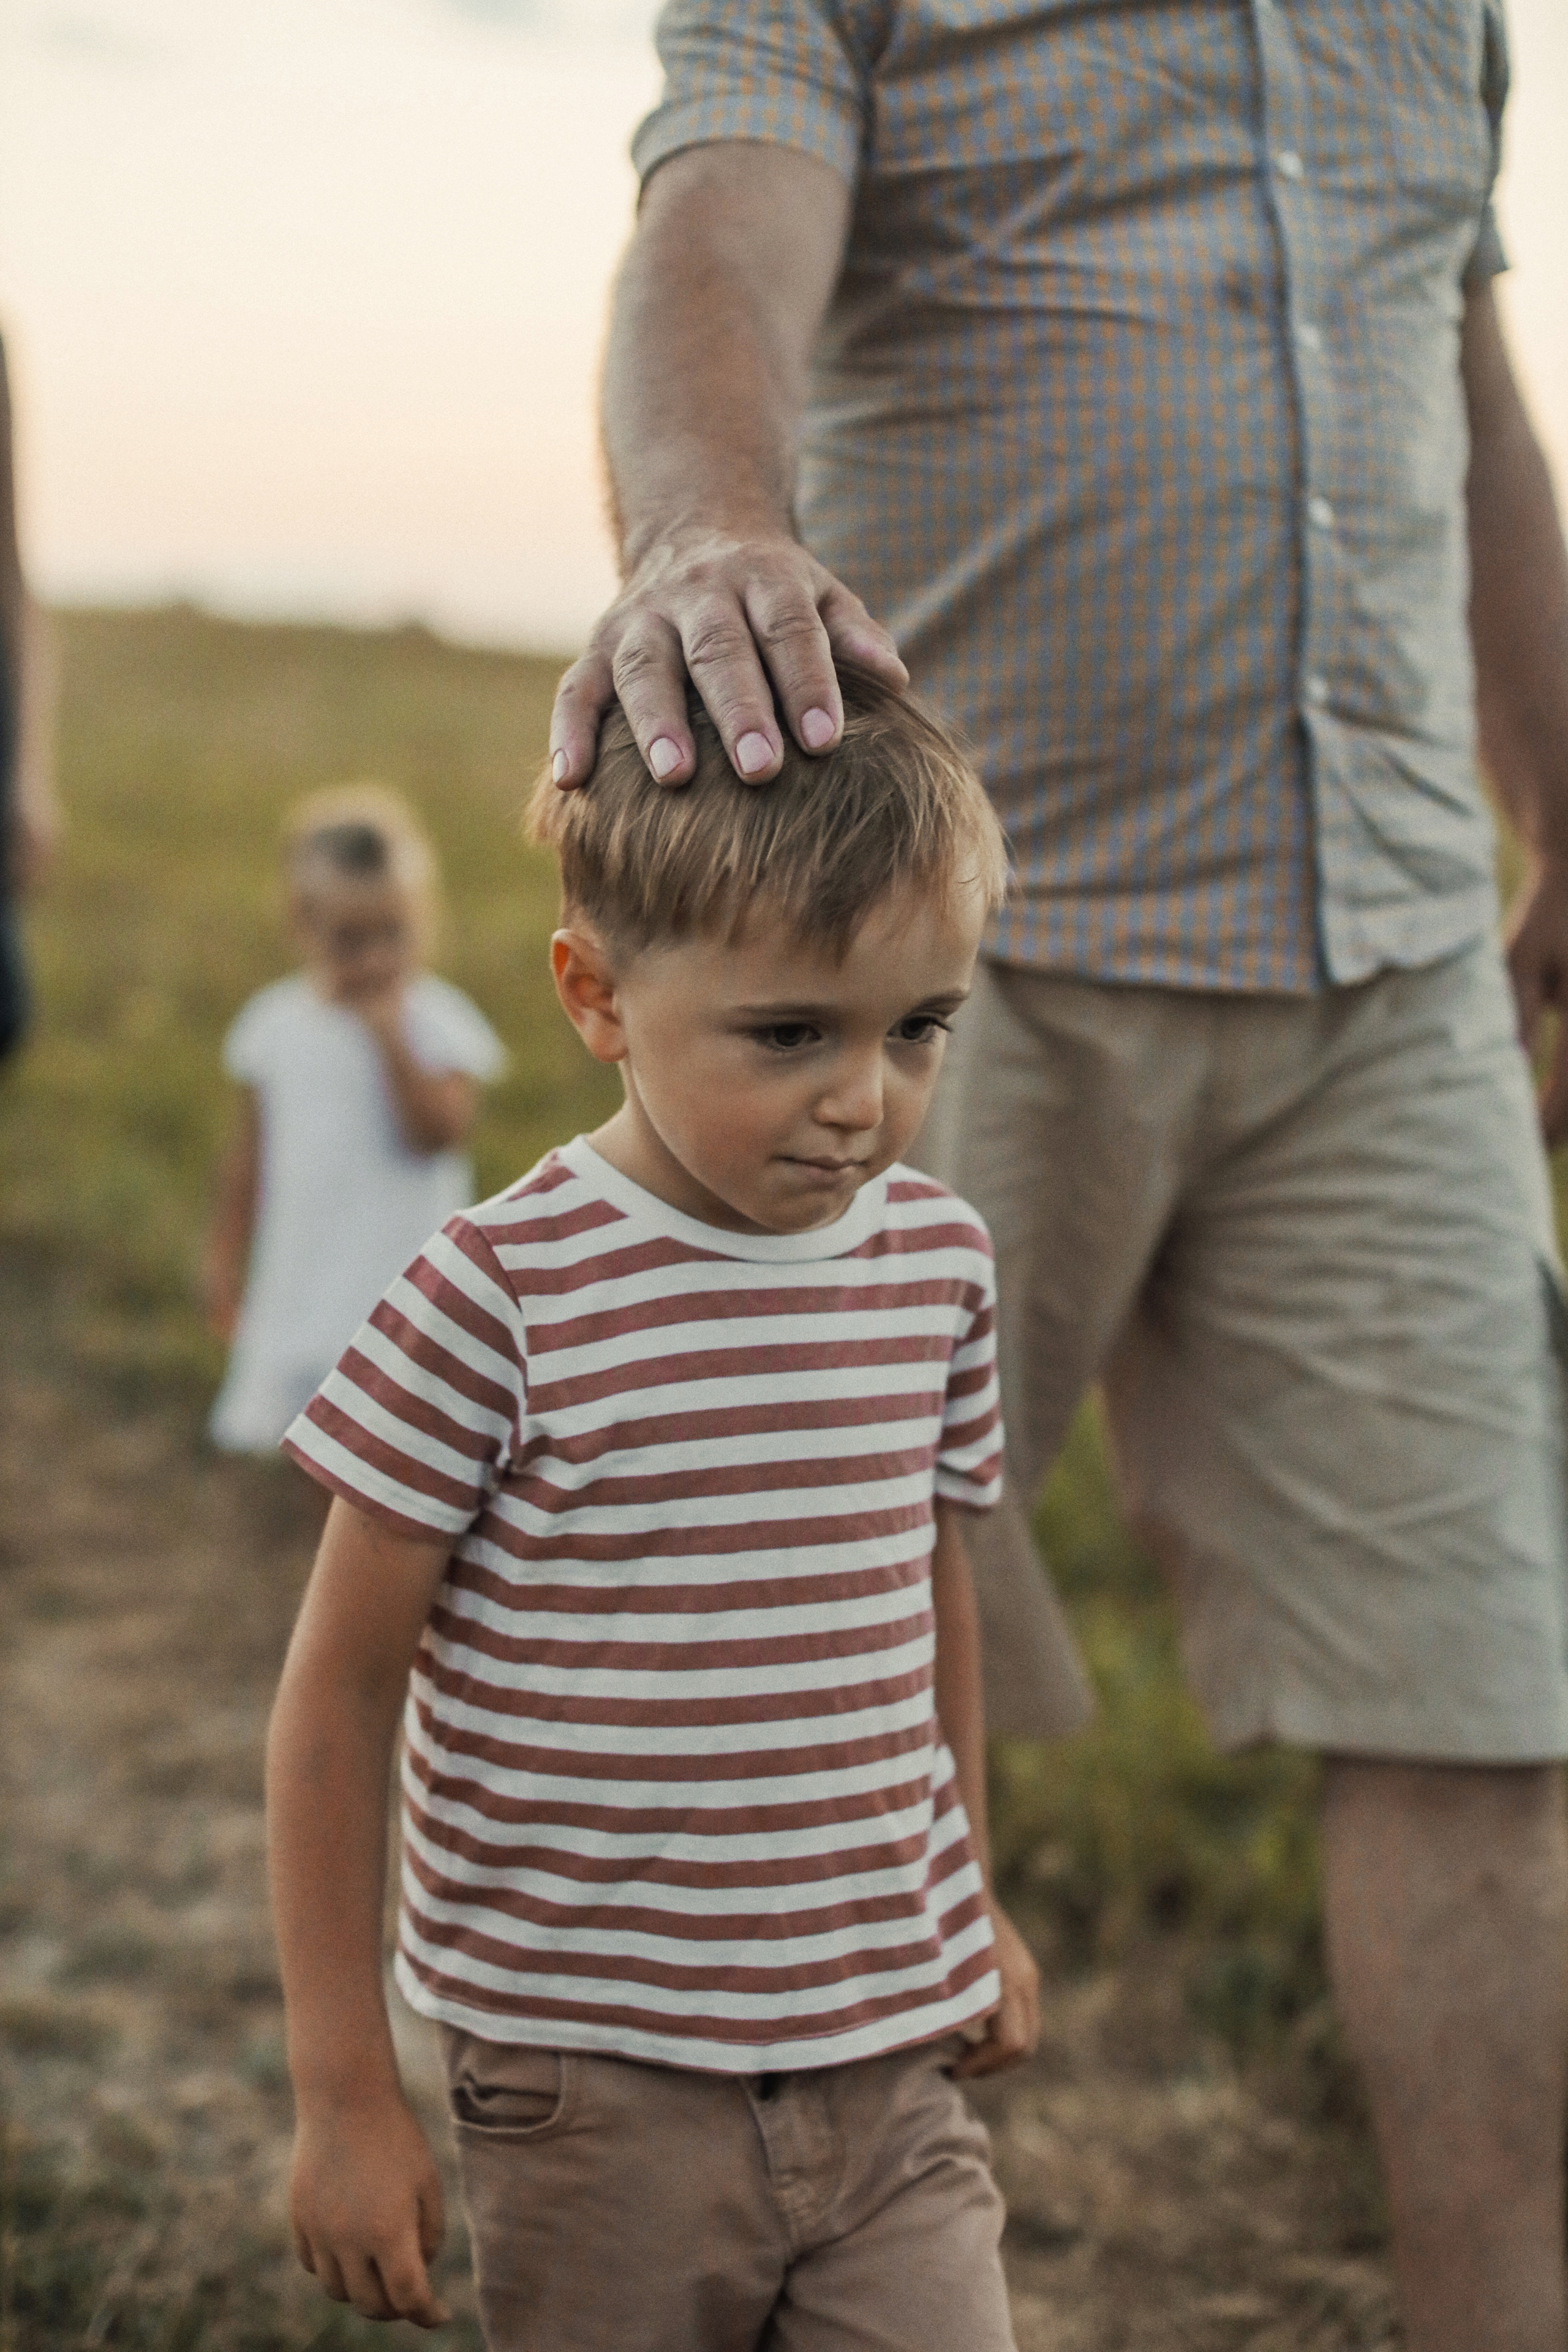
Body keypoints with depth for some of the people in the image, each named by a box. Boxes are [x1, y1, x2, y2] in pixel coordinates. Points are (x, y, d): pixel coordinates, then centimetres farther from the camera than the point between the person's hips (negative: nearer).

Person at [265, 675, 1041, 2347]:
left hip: (889, 2068, 4)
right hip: (597, 2091, -4)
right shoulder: (505, 1298, -15)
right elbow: (336, 1700, -8)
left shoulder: (938, 1264, 1)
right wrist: (345, 2096, -5)